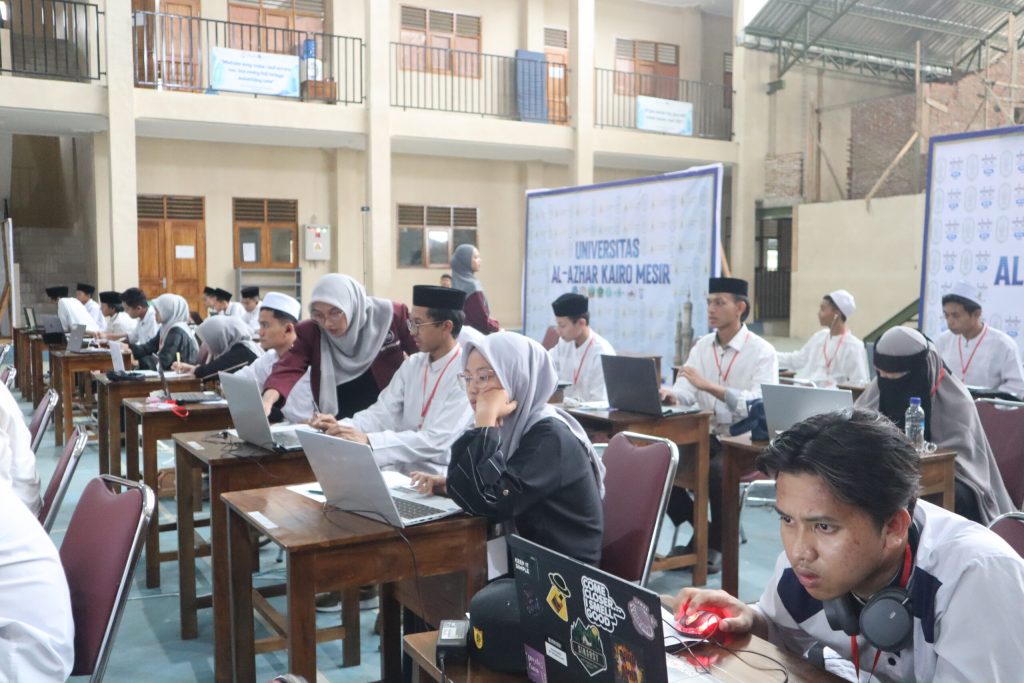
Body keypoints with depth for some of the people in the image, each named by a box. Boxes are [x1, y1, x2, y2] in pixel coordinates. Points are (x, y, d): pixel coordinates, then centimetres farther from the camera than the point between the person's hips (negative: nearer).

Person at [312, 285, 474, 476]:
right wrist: (342, 426, -16)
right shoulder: (412, 365, 9)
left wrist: (369, 440, -29)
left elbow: (437, 441, -22)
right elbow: (383, 413, 3)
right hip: (402, 470, 6)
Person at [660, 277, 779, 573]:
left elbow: (759, 404, -23)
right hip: (706, 436, 6)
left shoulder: (762, 352, -7)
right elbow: (685, 392, -3)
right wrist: (670, 396, -28)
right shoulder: (701, 346, 9)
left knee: (717, 470, -34)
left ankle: (716, 544, -6)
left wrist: (709, 386, -31)